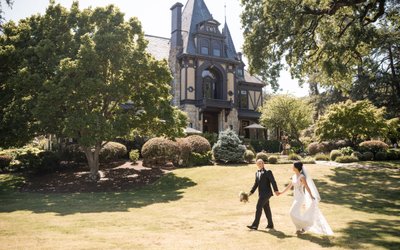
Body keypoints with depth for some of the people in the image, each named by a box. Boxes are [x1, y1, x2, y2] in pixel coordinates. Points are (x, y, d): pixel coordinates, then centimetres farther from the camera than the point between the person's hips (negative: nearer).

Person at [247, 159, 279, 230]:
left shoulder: (268, 172, -8)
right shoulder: (257, 173, 15)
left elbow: (273, 181, -13)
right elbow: (256, 184, 19)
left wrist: (276, 190, -22)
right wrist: (251, 192, 11)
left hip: (266, 193, -8)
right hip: (261, 194, 8)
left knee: (258, 207, -12)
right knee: (266, 209, 13)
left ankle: (255, 225, -11)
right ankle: (270, 225, 22)